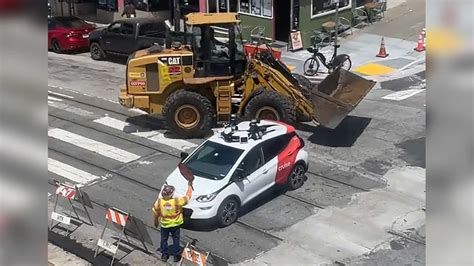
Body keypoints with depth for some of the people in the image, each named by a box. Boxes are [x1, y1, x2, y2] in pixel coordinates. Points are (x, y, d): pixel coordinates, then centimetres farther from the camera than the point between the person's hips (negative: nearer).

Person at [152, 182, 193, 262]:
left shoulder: (159, 202, -20)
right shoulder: (177, 201, -27)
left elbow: (155, 213, -6)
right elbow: (187, 197, -13)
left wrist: (156, 222, 12)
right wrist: (190, 186, -1)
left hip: (164, 225, 1)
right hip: (175, 224, -1)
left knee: (164, 239, 21)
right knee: (176, 239, 18)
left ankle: (164, 255, 32)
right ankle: (176, 256, 28)